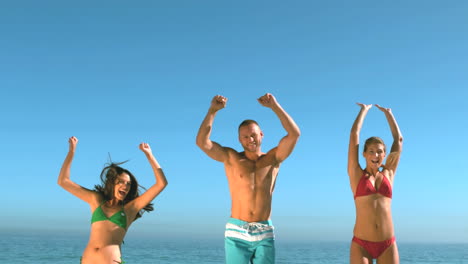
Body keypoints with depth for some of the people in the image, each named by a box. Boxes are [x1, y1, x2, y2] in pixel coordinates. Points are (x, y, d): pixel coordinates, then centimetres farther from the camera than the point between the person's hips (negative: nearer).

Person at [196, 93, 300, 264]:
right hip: (236, 233, -1)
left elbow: (294, 134, -7)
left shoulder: (273, 159, 6)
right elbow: (202, 142, -9)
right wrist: (212, 110, -14)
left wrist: (274, 106, -10)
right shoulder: (231, 158, 4)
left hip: (265, 234, 1)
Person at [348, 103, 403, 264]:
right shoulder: (356, 174, 4)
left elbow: (399, 139, 18)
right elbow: (354, 134, 4)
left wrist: (388, 113, 27)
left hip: (388, 245, 3)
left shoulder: (388, 174, 11)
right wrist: (364, 110, 17)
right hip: (361, 245, -2)